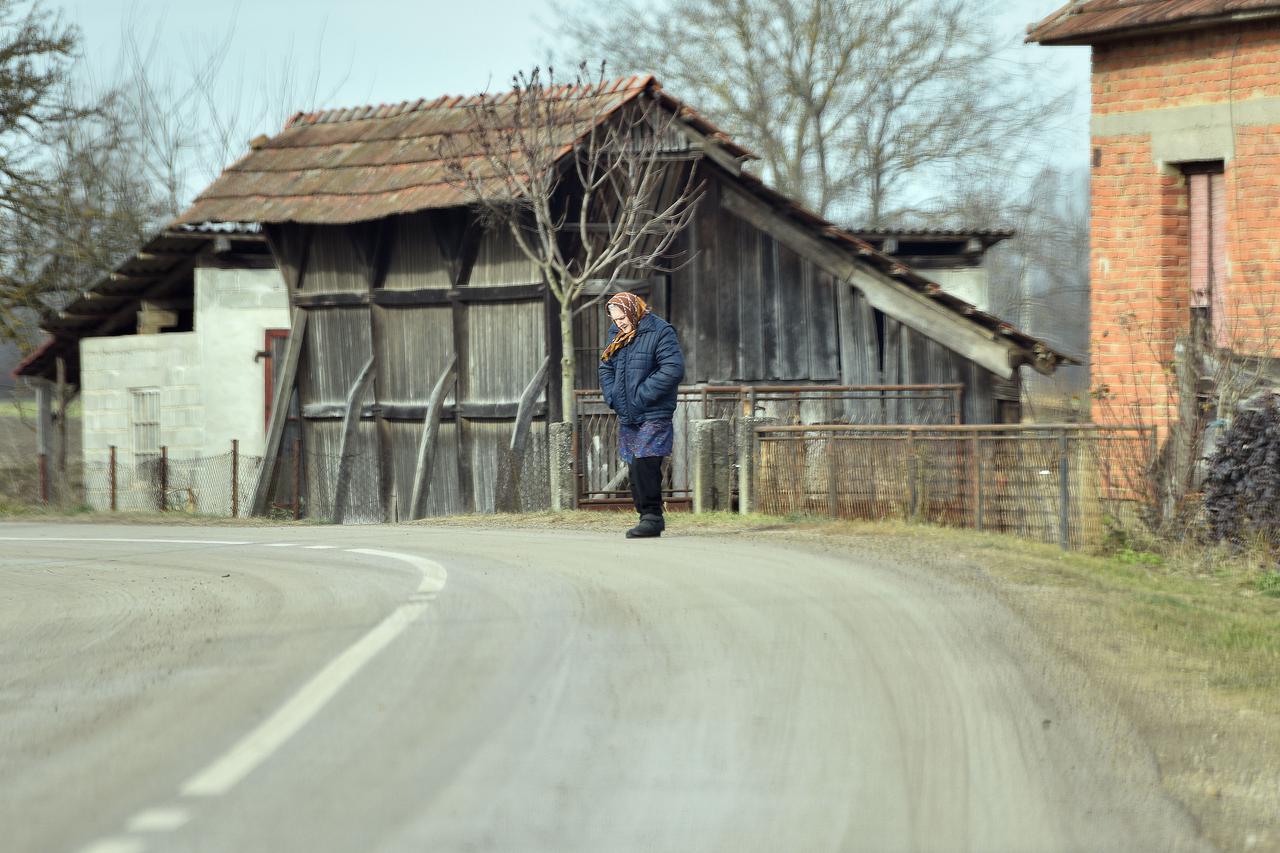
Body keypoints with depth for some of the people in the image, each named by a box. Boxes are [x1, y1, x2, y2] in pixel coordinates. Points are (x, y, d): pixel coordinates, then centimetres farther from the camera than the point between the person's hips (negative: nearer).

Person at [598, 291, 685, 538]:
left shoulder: (660, 332, -9)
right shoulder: (616, 335, 15)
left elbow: (673, 370, -17)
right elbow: (606, 368, 24)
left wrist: (641, 396, -18)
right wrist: (612, 397, 5)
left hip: (653, 416, -7)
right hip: (627, 416, 7)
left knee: (644, 464, -18)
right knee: (635, 469, 6)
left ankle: (652, 516, -12)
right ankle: (649, 517, 13)